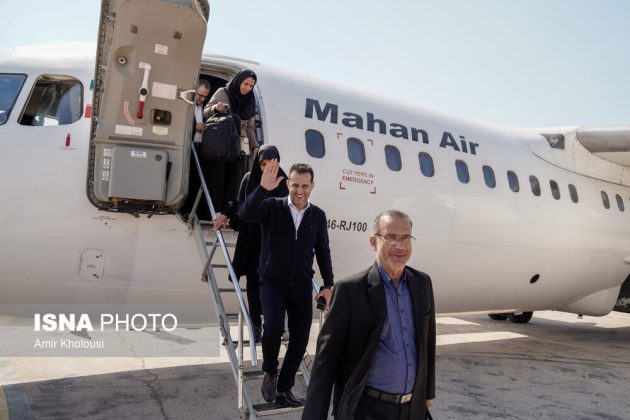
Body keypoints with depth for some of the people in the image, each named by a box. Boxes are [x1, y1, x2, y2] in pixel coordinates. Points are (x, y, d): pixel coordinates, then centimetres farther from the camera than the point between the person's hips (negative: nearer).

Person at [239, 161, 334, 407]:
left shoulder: (318, 216, 2)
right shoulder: (272, 207, -6)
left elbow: (323, 253, 8)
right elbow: (245, 214, -24)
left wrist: (328, 285, 6)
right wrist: (262, 189, -37)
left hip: (302, 286, 3)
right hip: (272, 283, -3)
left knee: (300, 338, 5)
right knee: (274, 326, -24)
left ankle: (284, 388, 26)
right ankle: (270, 373, 6)